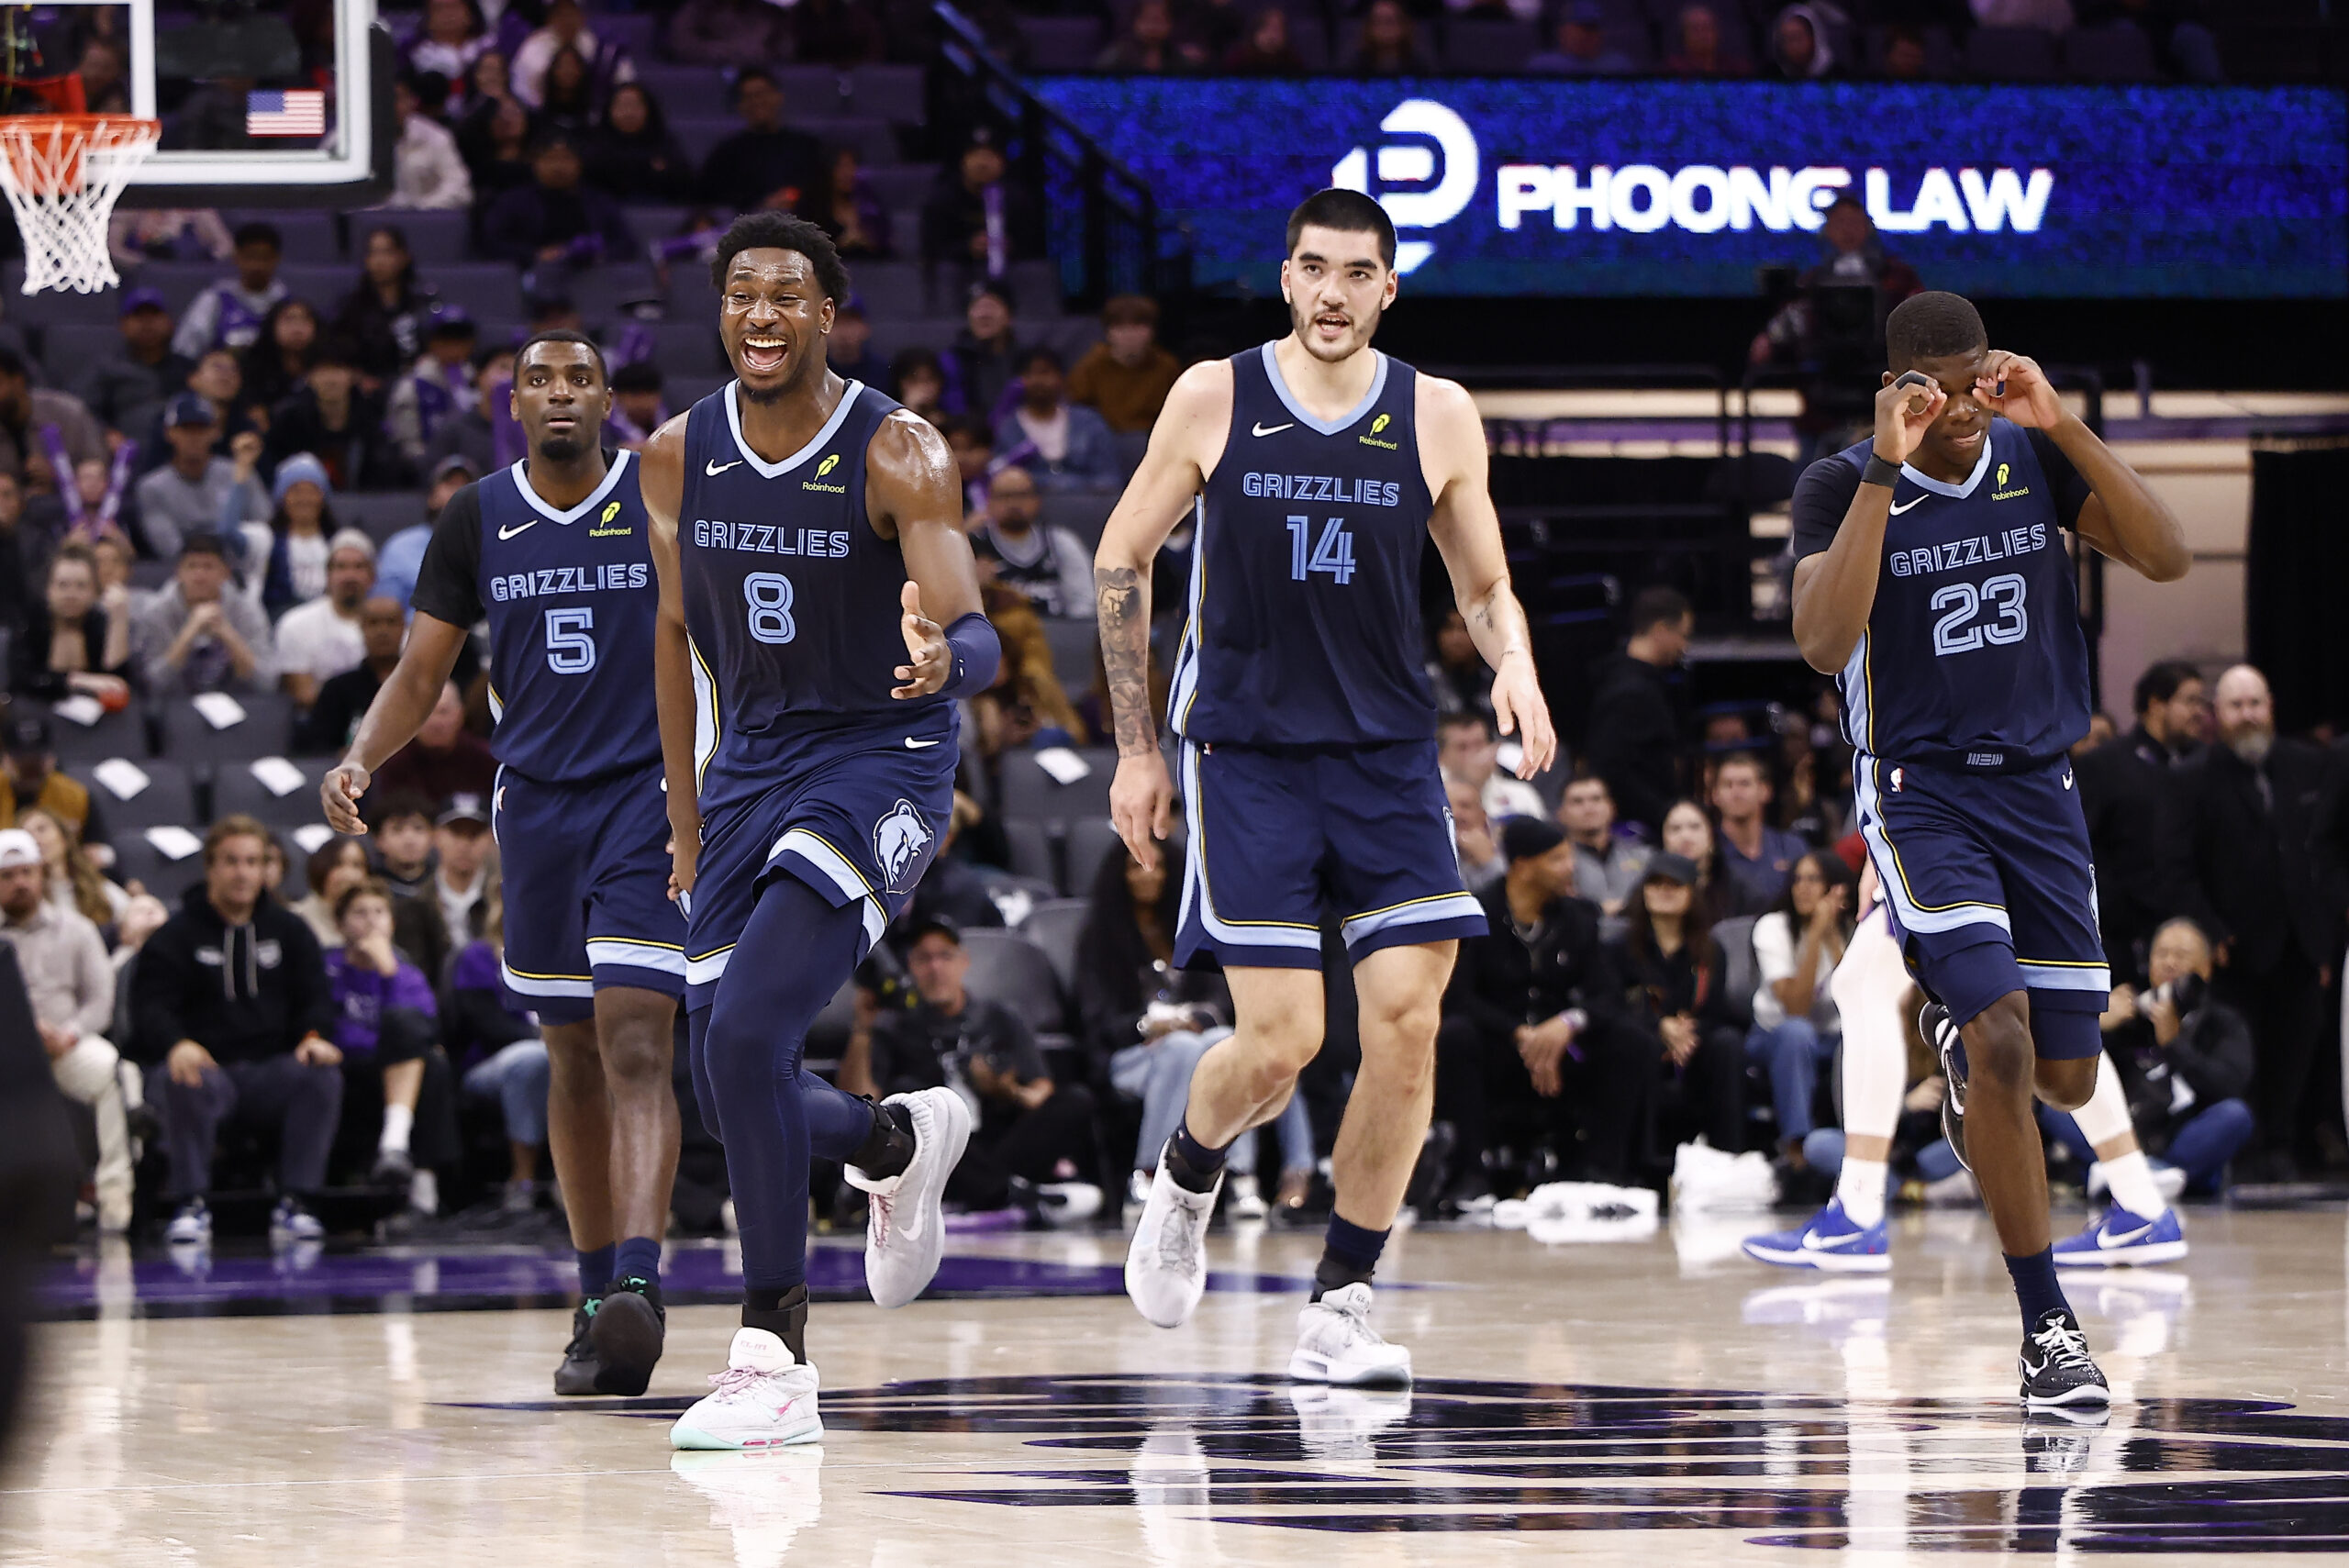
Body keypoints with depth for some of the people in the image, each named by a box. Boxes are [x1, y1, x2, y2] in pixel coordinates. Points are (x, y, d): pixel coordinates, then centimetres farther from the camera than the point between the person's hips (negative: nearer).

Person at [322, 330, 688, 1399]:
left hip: (650, 797, -4)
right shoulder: (477, 521, 4)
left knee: (634, 1047, -17)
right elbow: (421, 676, 7)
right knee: (573, 1060, 10)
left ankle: (640, 1282, -28)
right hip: (535, 798, 4)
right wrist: (362, 758, -11)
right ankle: (597, 1300, 18)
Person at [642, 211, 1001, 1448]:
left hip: (881, 758, -6)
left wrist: (944, 658, -49)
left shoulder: (896, 455, -15)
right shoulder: (678, 457, 0)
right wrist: (688, 820, 15)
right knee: (731, 1095, 5)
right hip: (750, 766, 6)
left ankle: (774, 1360, -17)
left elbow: (974, 632, -24)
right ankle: (899, 1141, 40)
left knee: (747, 1033, -24)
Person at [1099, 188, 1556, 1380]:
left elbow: (1485, 586, 12)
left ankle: (1337, 1313, 1)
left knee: (1408, 1022, -10)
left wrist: (1515, 667, -11)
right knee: (1280, 1041, -11)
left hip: (1387, 756, 2)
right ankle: (1184, 1181, 24)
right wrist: (1136, 749, 4)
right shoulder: (1215, 400, -3)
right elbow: (1122, 560, 6)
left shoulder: (1436, 418, 1)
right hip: (1245, 754, -2)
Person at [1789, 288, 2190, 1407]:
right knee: (2003, 1038, -23)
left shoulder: (2034, 460, 0)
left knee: (2064, 1077, 10)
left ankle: (1961, 1042, 48)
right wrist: (1887, 468, -29)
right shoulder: (1840, 487, -10)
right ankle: (2046, 1327, -15)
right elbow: (1824, 643, -26)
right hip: (1919, 792, -4)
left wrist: (2061, 424, -21)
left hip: (2037, 788, 4)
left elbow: (2166, 558, -12)